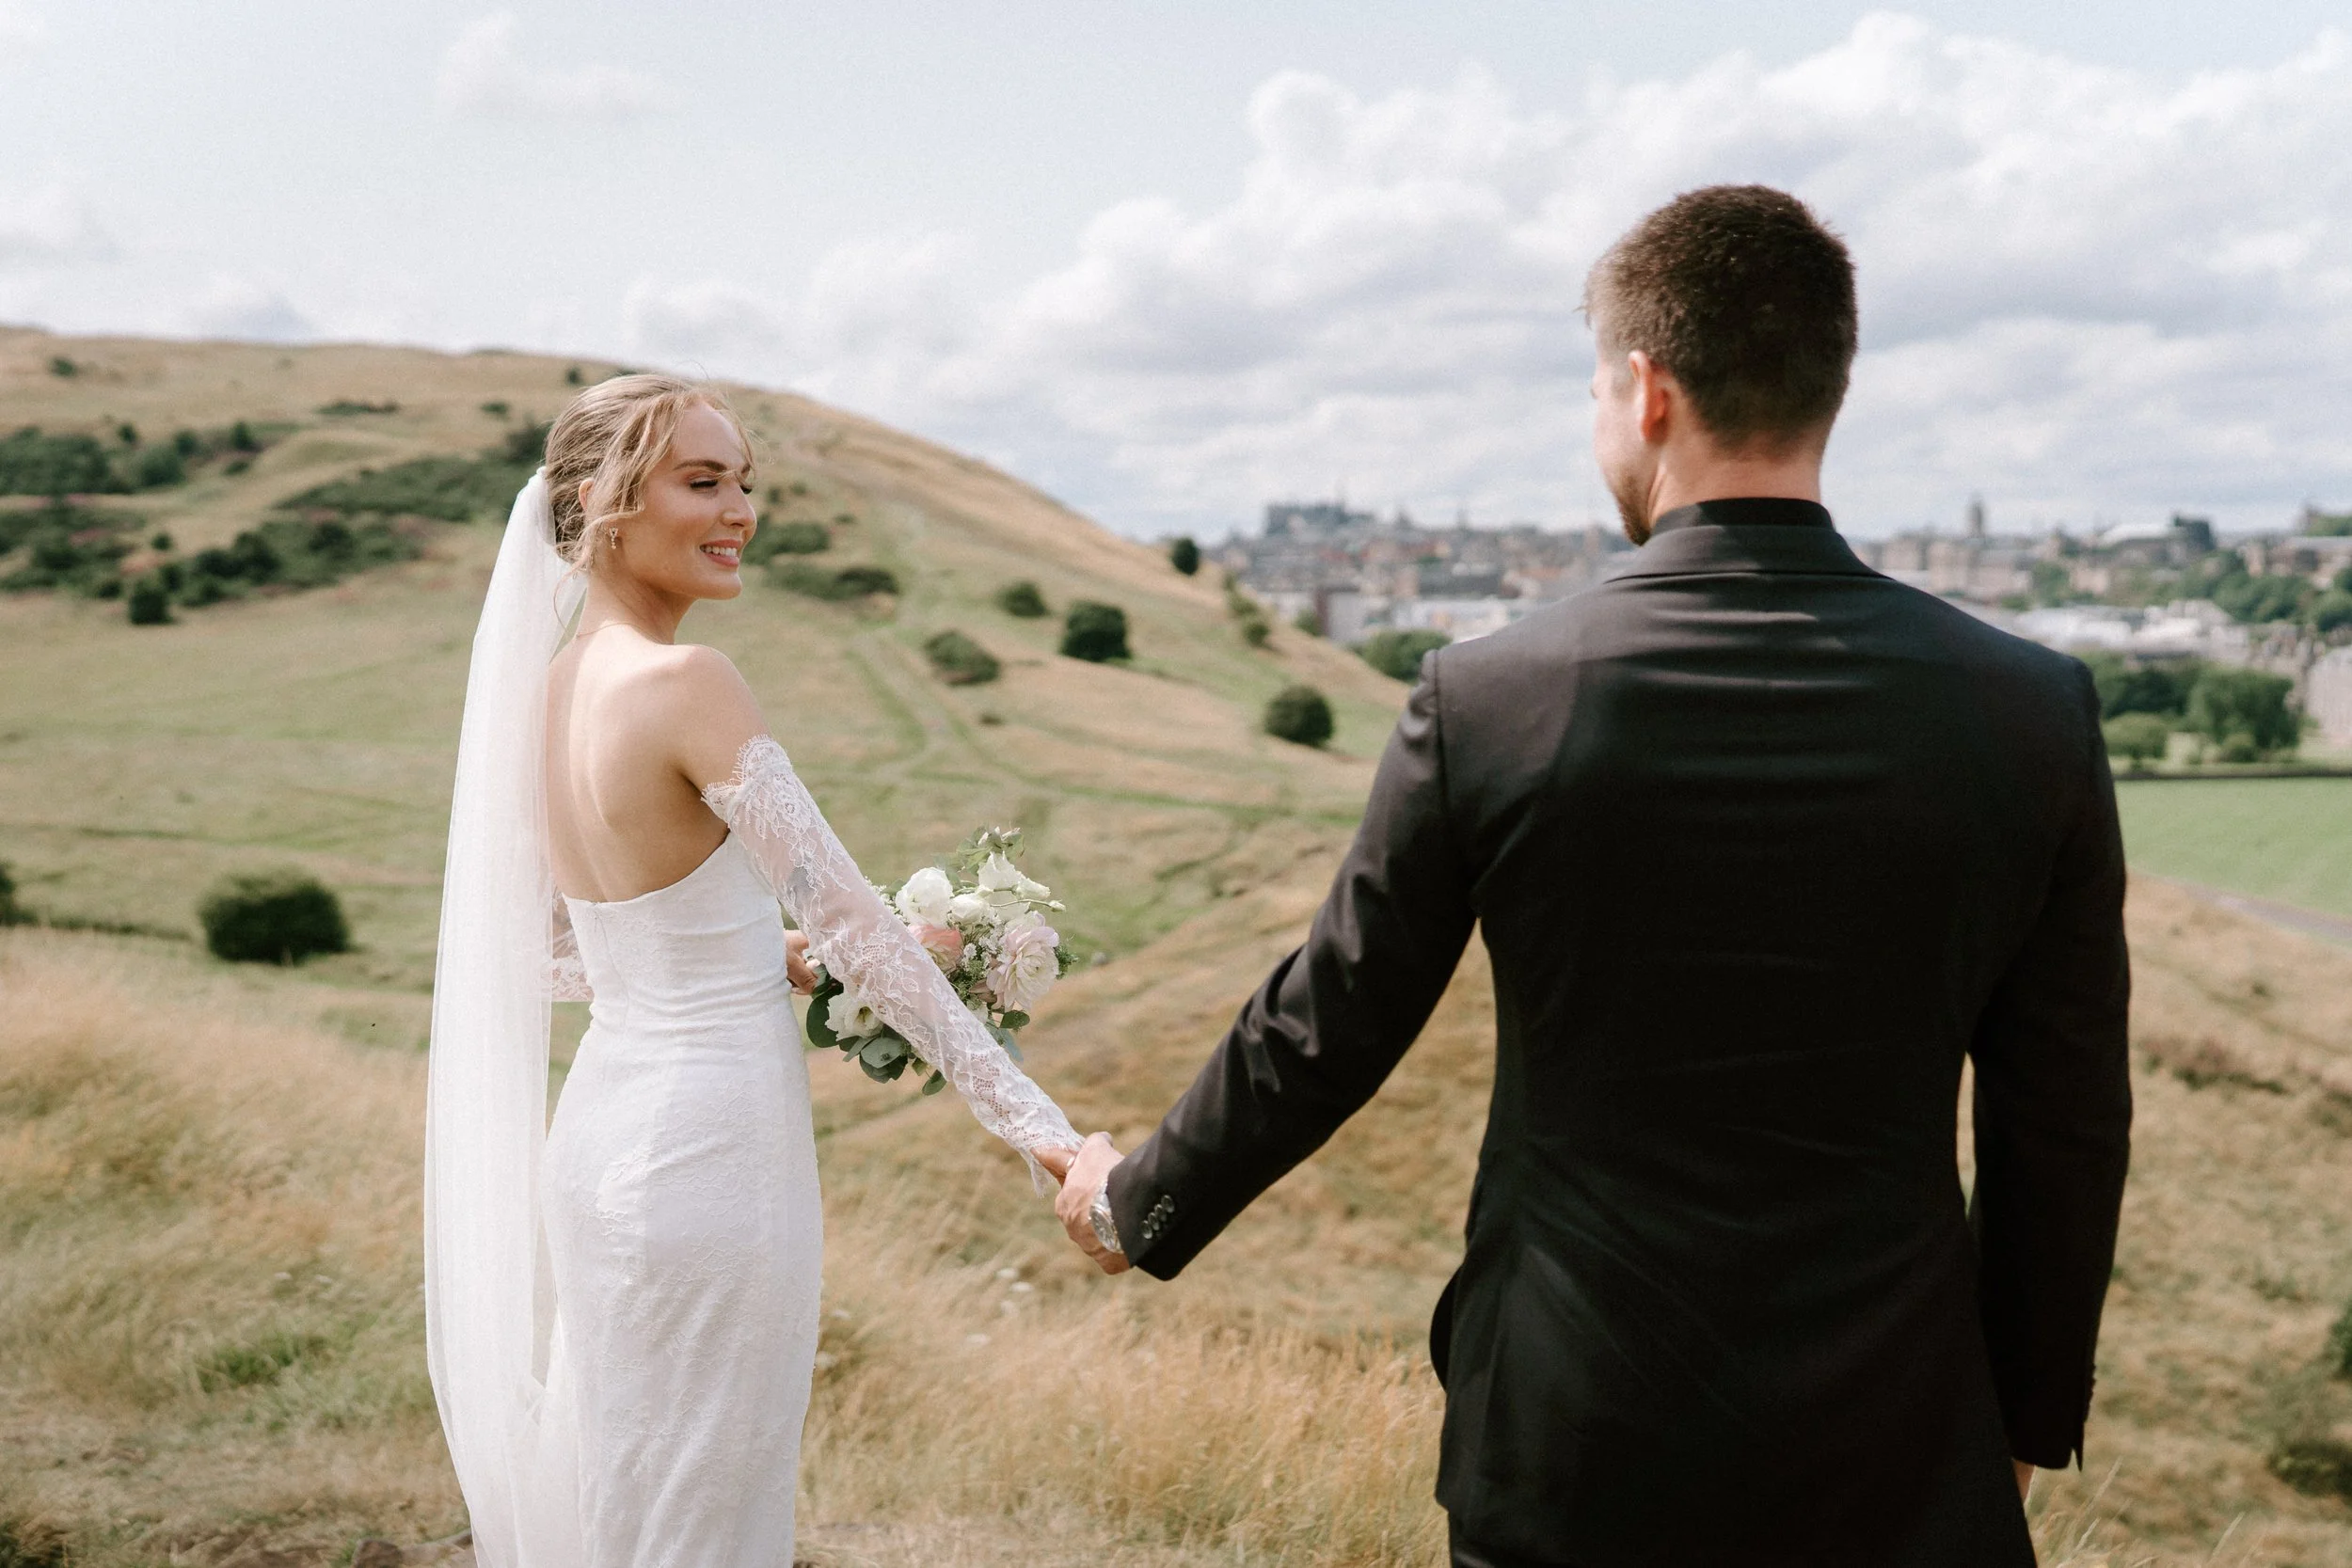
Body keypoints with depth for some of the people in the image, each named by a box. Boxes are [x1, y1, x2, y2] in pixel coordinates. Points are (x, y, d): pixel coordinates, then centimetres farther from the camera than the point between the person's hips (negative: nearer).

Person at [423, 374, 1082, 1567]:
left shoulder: (548, 685, 5)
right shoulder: (686, 683, -19)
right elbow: (849, 918, -20)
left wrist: (755, 964, 15)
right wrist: (1030, 1120, -17)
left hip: (597, 1131, 8)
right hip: (711, 1153, -8)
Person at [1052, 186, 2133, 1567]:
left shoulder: (1488, 700, -13)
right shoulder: (2034, 712, -9)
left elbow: (1322, 1033, -3)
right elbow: (2066, 1126, -2)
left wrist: (1138, 1204, 15)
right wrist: (2029, 1416, 13)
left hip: (1573, 1450, -1)